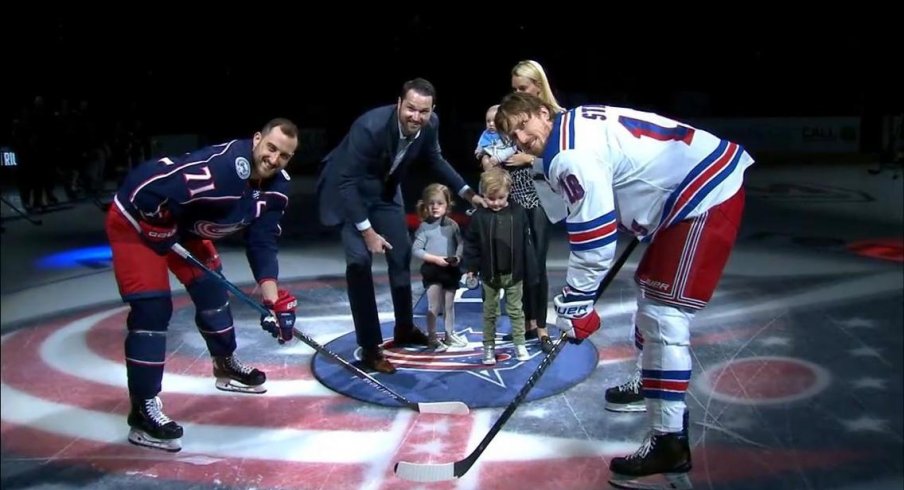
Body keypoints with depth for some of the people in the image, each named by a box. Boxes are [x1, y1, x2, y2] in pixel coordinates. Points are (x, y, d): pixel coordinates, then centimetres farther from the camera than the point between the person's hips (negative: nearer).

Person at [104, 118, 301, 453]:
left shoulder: (276, 188, -9)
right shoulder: (224, 165, -36)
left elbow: (262, 244, -6)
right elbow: (146, 190, -36)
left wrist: (274, 301, -14)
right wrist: (164, 235, -19)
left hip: (184, 224, 8)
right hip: (138, 219, -8)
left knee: (211, 288, 15)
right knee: (153, 310, -13)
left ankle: (226, 366, 39)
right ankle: (143, 414, -5)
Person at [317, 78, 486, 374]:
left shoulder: (430, 125, -19)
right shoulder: (370, 126, -37)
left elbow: (435, 160, 3)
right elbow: (346, 181, -31)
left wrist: (468, 193, -3)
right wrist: (367, 231, -30)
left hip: (385, 189, 6)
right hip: (348, 190, -6)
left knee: (401, 255, 11)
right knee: (360, 260, -18)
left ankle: (404, 329, 30)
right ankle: (370, 347, -9)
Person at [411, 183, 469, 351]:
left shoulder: (452, 225, -1)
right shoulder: (424, 227, -10)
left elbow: (460, 243, 4)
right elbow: (416, 250, -13)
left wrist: (458, 257, -15)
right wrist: (435, 259, -19)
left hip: (451, 270, 3)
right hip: (432, 271, -3)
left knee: (449, 305, 16)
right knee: (434, 306, 1)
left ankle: (450, 334, 30)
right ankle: (432, 338, 14)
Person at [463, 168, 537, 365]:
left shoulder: (518, 212, -8)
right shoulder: (479, 217, -10)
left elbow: (526, 243, -3)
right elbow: (471, 244, -2)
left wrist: (530, 270, -1)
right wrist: (471, 267, -5)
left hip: (514, 273, 0)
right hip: (489, 274, 0)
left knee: (516, 310, 12)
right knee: (490, 312, 13)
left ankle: (520, 344, 24)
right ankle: (489, 347, 23)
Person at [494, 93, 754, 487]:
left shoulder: (570, 153, -18)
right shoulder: (577, 125, 13)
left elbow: (594, 238, -20)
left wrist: (574, 304, -11)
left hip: (707, 196, -11)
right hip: (709, 176, 11)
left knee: (663, 315, -12)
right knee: (651, 287, 22)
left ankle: (669, 443, -8)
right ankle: (653, 386, 40)